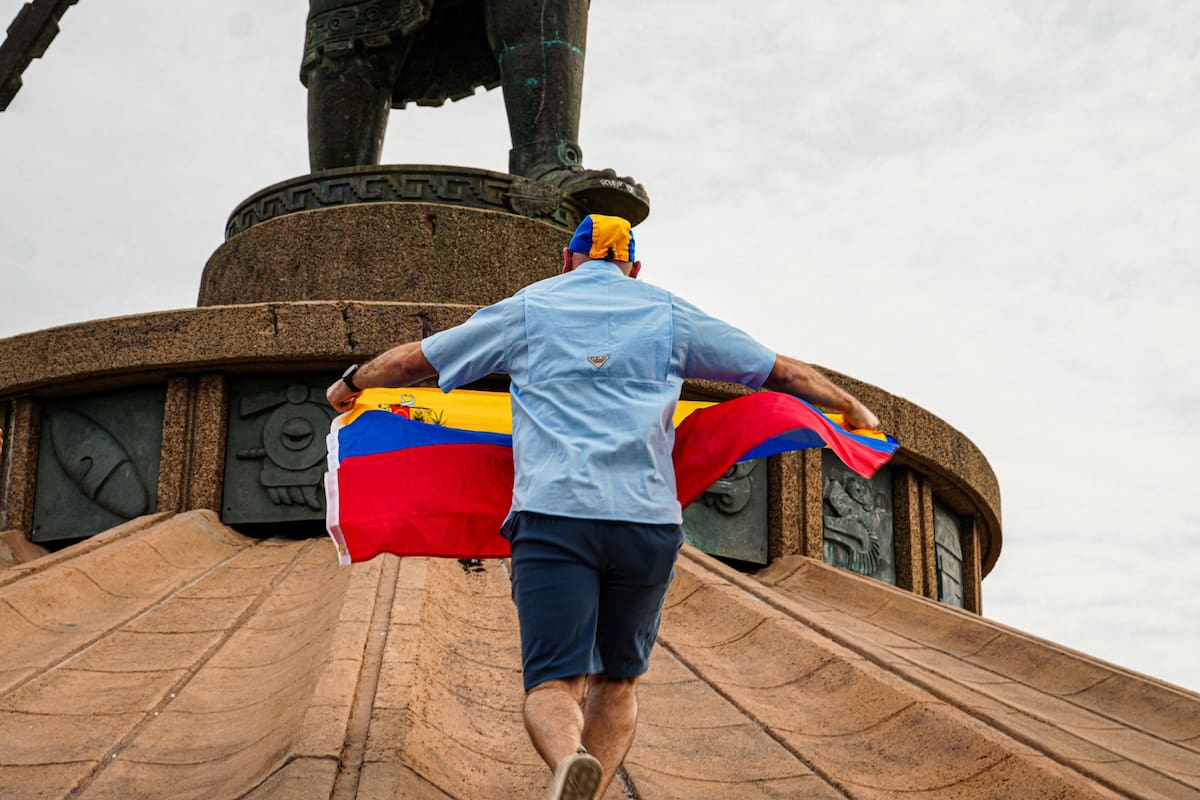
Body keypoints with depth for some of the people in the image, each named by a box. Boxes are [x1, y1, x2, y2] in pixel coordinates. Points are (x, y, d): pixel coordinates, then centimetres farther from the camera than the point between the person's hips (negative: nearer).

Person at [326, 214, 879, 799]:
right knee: (618, 681, 17)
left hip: (553, 515, -1)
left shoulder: (527, 309, 17)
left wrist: (351, 383, 42)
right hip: (648, 521, 1)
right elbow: (781, 371, 24)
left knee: (552, 684, -7)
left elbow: (414, 360, 24)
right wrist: (852, 409, 40)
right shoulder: (671, 315, 19)